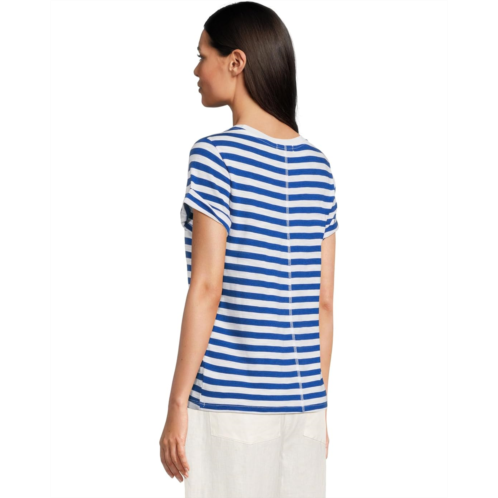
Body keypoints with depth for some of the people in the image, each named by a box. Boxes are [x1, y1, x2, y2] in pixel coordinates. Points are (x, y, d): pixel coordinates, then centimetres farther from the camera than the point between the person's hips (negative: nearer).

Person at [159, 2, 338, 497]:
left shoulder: (216, 155, -9)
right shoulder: (315, 163, 9)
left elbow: (206, 289, -13)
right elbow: (324, 302, 10)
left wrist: (176, 407, -8)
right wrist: (318, 408, 16)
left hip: (230, 403, -6)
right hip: (302, 404, 6)